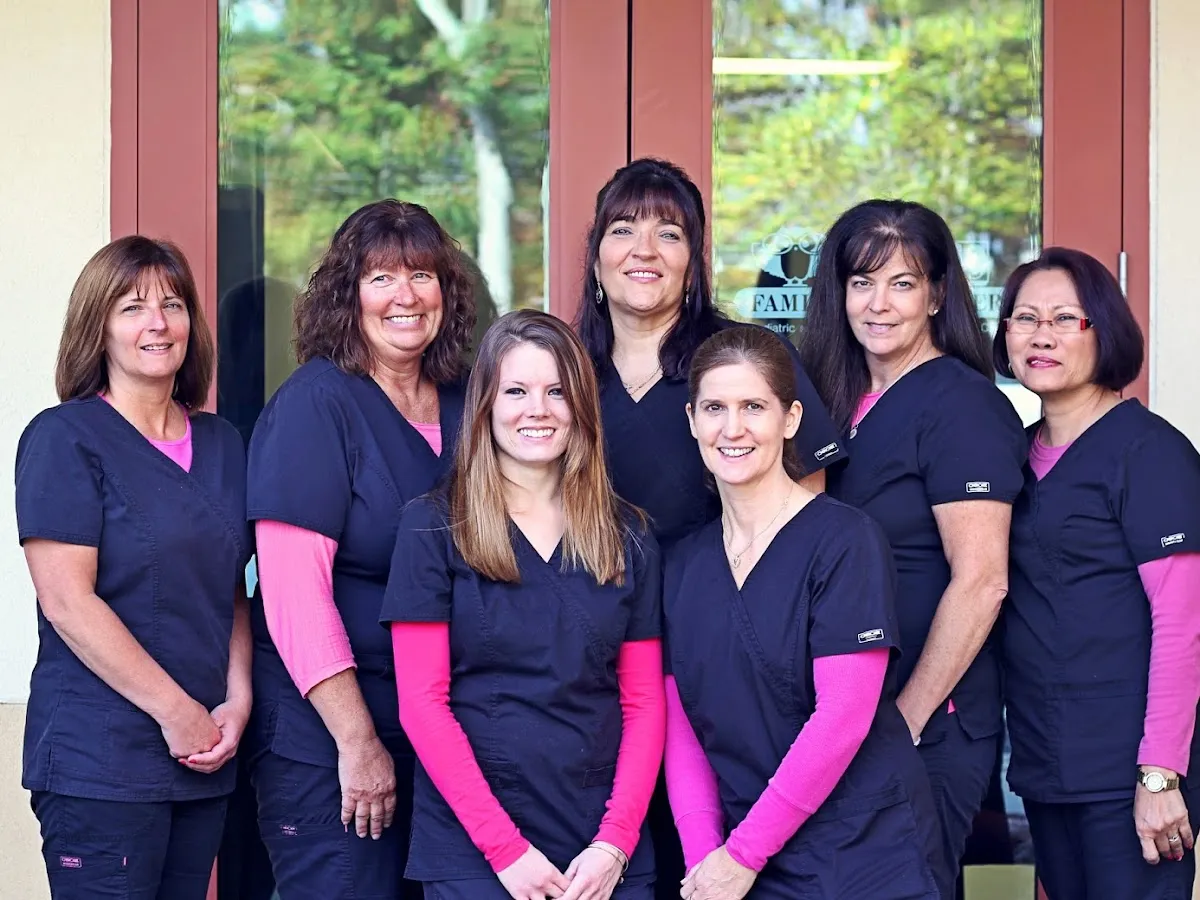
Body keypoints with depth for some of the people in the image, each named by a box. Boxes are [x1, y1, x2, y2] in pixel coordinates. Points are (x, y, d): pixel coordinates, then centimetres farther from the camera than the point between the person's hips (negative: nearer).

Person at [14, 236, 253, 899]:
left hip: (206, 758, 6)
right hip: (99, 762, -6)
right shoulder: (64, 438, -5)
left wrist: (238, 700, -2)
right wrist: (175, 710, -13)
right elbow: (67, 600, -13)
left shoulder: (221, 445, 13)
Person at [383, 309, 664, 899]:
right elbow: (421, 703, -7)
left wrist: (616, 842, -8)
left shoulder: (626, 538, 7)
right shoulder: (433, 527, -2)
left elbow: (644, 705, 5)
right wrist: (506, 848, -13)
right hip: (472, 852, -3)